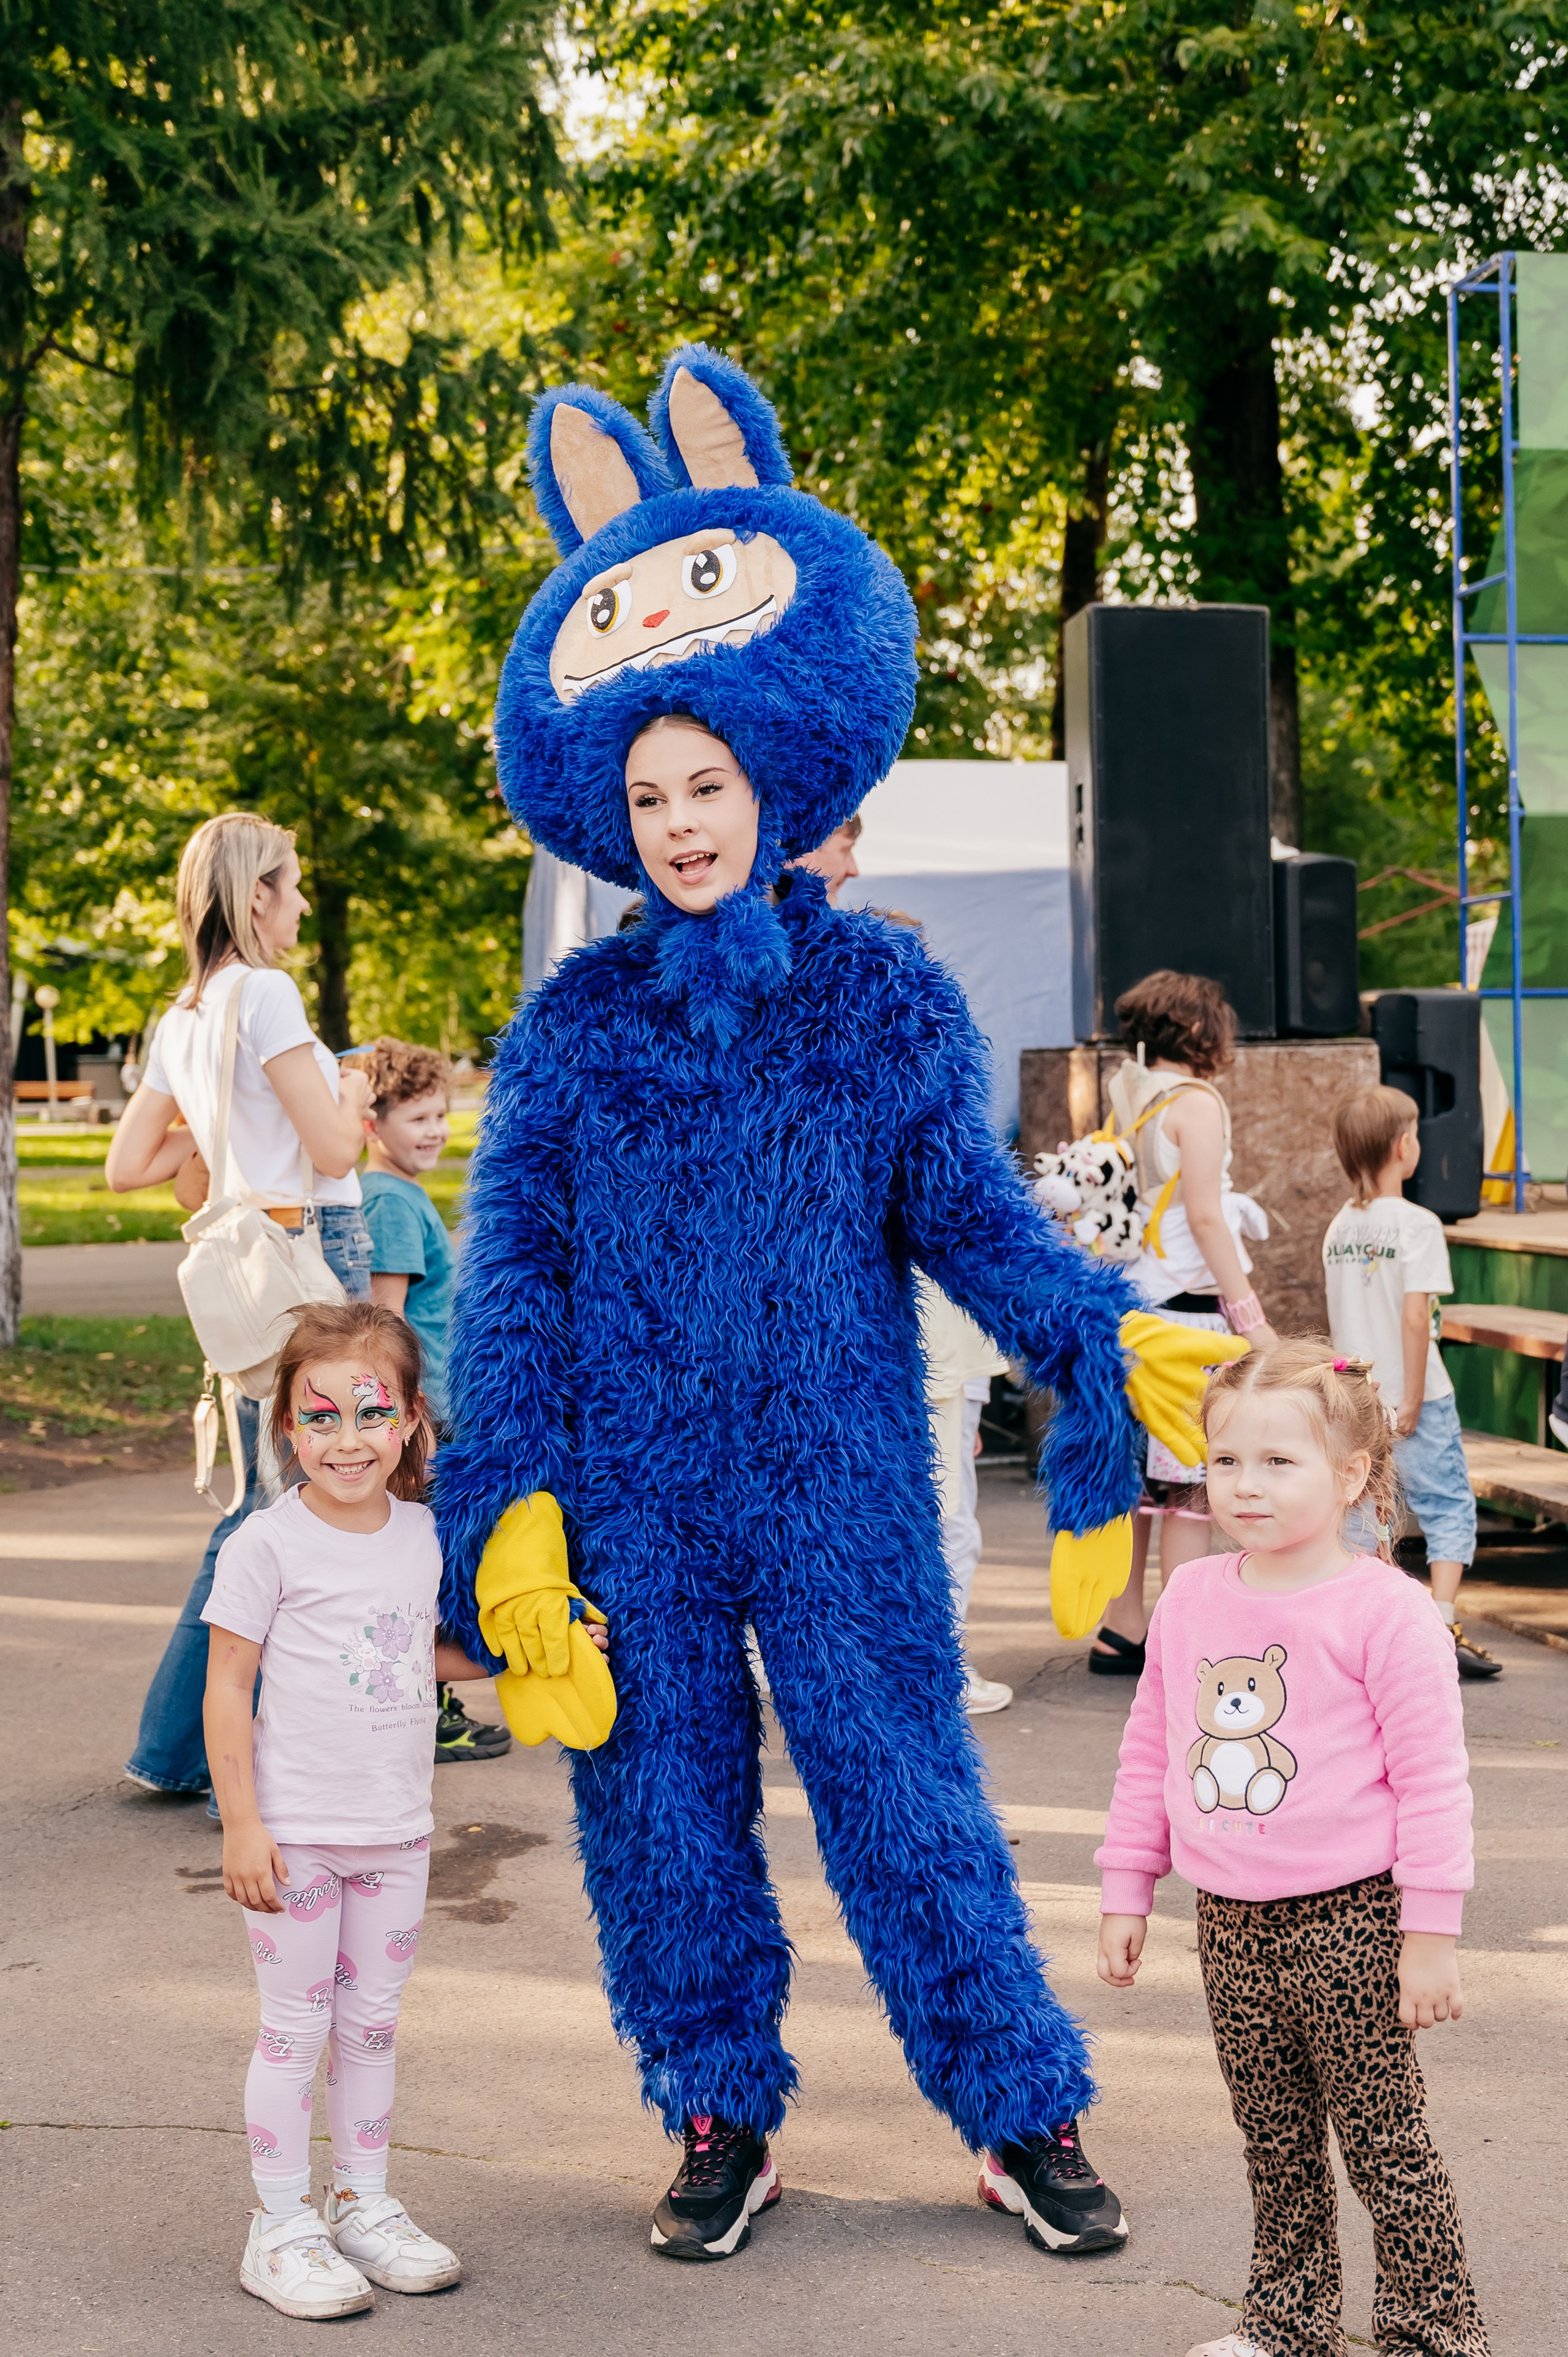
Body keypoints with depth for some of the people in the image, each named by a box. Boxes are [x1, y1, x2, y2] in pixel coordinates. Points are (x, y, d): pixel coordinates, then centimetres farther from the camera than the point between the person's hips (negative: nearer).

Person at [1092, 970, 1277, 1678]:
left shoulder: (1127, 1101, 13)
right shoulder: (1194, 1102, -10)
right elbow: (1204, 1217, -15)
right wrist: (1251, 1314, -13)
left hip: (1130, 1304, 8)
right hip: (1186, 1308, -8)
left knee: (1137, 1475, 13)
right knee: (1194, 1483, -4)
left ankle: (1122, 1633, 18)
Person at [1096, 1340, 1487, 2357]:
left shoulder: (1383, 1609, -12)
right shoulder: (1190, 1599, 4)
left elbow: (1431, 1778, -11)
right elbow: (1148, 1755, 13)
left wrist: (1431, 1933, -12)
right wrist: (1126, 1891, 13)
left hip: (1349, 1921, -5)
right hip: (1231, 1927, 5)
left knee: (1384, 2140, 4)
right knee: (1276, 2145, 17)